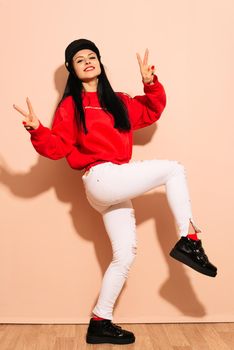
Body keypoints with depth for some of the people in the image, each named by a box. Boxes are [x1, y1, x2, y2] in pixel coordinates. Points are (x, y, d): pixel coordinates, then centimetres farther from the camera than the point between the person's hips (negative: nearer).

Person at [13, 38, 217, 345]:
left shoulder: (118, 101, 19)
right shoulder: (71, 105, 2)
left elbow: (152, 112, 24)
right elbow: (57, 148, -4)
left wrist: (150, 83, 10)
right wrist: (36, 130, -23)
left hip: (116, 187, 7)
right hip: (102, 179, -7)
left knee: (125, 255, 6)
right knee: (174, 169, -8)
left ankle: (100, 323, 16)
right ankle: (189, 240, -5)